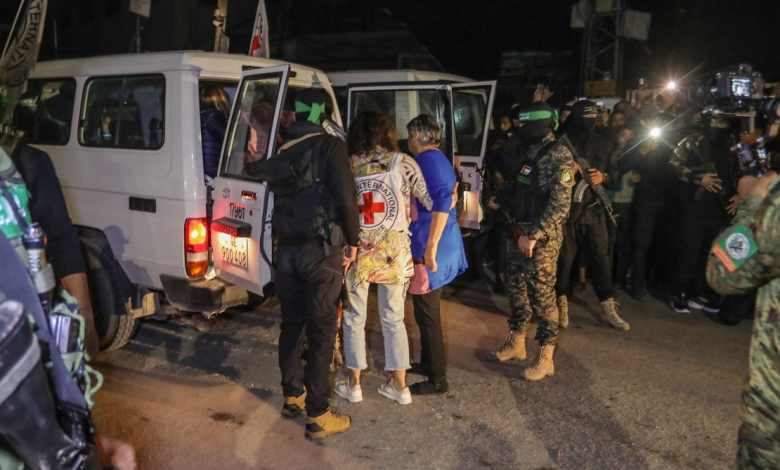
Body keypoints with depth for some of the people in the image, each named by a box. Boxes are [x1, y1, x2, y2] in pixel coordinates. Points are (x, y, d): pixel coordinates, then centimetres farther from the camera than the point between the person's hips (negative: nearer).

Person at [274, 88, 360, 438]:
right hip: (321, 249, -5)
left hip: (286, 248, 6)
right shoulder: (330, 145, -8)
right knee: (321, 330, 1)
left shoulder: (283, 149, 9)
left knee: (291, 324, 17)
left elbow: (278, 196, 10)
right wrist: (352, 242, -4)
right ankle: (317, 416, 7)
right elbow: (346, 199, -14)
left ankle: (292, 396, 30)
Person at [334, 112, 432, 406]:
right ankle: (399, 386, 22)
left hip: (357, 250, 0)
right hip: (394, 250, 1)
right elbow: (432, 202, -3)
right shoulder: (403, 163, -3)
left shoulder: (347, 166, -1)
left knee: (354, 318, 14)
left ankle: (354, 385, 23)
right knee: (394, 320, 14)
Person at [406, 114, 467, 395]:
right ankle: (428, 364, 34)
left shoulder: (426, 160, -15)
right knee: (429, 310, 21)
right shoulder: (441, 159, 15)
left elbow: (442, 201, -27)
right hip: (446, 243, 10)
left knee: (426, 313, -1)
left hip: (429, 248, -10)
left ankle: (437, 380, 9)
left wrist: (430, 247, -27)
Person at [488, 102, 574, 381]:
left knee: (543, 296, 0)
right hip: (518, 233, 8)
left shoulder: (558, 156, -14)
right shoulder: (528, 152, 11)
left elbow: (560, 205, -20)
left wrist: (533, 236, -22)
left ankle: (546, 359, 12)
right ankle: (516, 344, 32)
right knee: (516, 290, 16)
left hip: (542, 239, -8)